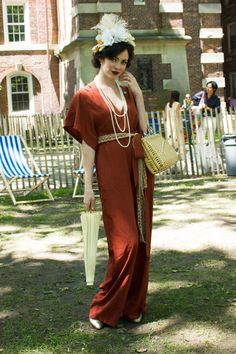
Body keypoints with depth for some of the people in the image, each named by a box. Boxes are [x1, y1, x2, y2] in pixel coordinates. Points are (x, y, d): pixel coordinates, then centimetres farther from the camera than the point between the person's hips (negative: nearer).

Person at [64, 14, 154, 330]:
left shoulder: (128, 90, 14)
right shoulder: (87, 95, -1)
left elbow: (143, 129, 7)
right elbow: (87, 143, -5)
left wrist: (138, 93, 2)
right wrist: (88, 186, -9)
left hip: (139, 167, 6)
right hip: (112, 170, -6)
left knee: (141, 240, 7)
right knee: (125, 242, -9)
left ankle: (133, 305, 20)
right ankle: (103, 309, 6)